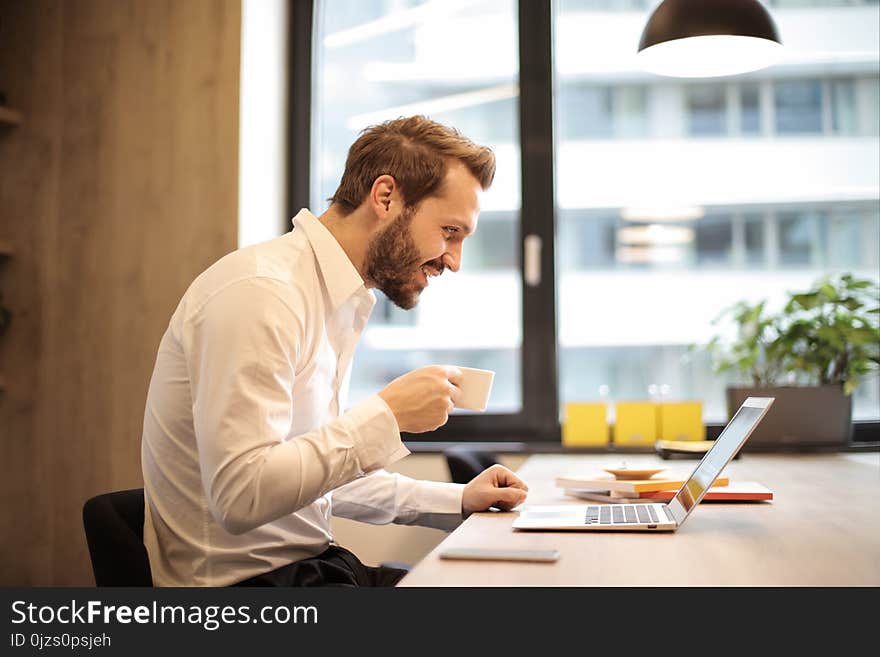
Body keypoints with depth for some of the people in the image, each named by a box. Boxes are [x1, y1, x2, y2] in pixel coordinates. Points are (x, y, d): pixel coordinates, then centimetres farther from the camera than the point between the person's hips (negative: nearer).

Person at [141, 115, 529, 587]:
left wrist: (457, 500, 10)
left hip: (310, 561, 9)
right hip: (244, 579, -9)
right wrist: (387, 414, -22)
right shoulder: (261, 292, -19)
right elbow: (240, 496, -26)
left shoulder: (338, 302, 11)